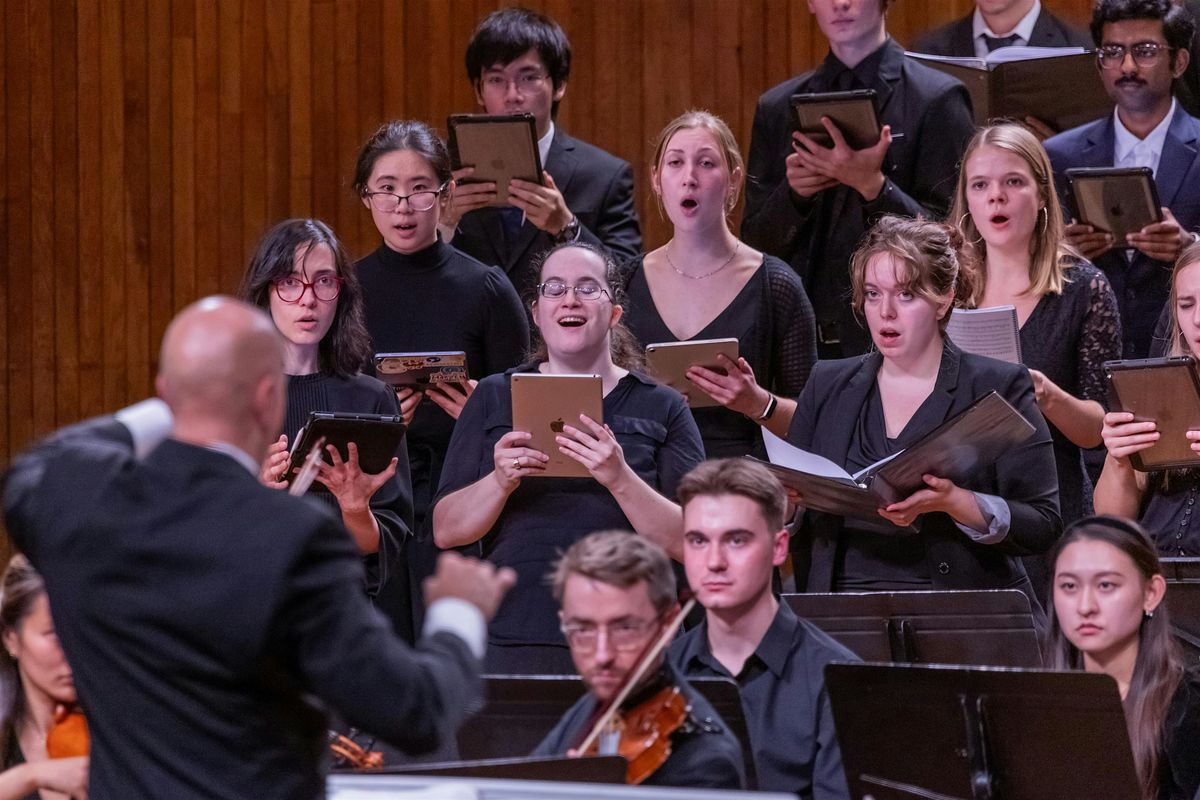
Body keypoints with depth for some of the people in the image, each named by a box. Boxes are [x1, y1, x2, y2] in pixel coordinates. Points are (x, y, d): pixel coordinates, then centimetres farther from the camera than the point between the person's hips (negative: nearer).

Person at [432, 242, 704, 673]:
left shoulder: (662, 408, 10)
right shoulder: (493, 399, 14)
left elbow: (690, 542, -1)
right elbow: (445, 531, 7)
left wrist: (620, 479, -17)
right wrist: (500, 481, -12)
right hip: (510, 638, 1)